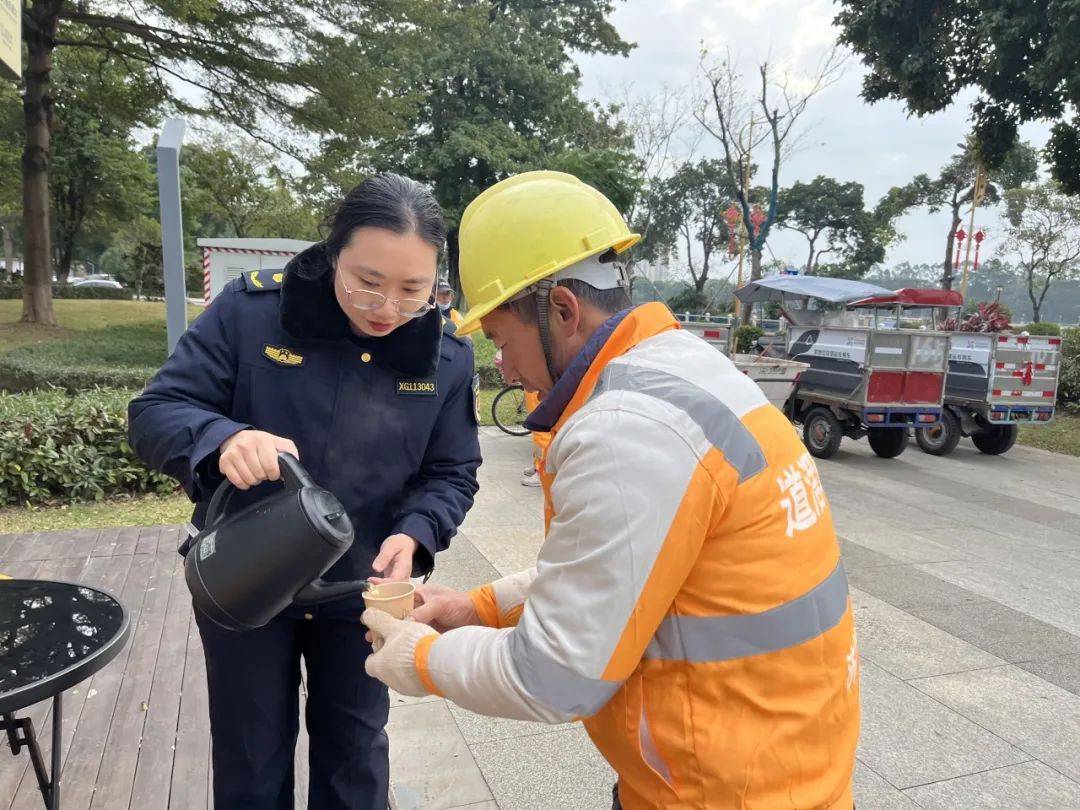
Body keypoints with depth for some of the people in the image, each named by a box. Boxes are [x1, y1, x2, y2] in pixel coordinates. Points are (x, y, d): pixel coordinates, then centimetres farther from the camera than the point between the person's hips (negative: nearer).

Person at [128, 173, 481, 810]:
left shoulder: (447, 355, -12)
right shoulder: (251, 309, -18)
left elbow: (452, 474, -4)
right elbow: (156, 413, -16)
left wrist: (415, 536, -24)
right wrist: (223, 438, -39)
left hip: (361, 589, 2)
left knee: (356, 755, 23)